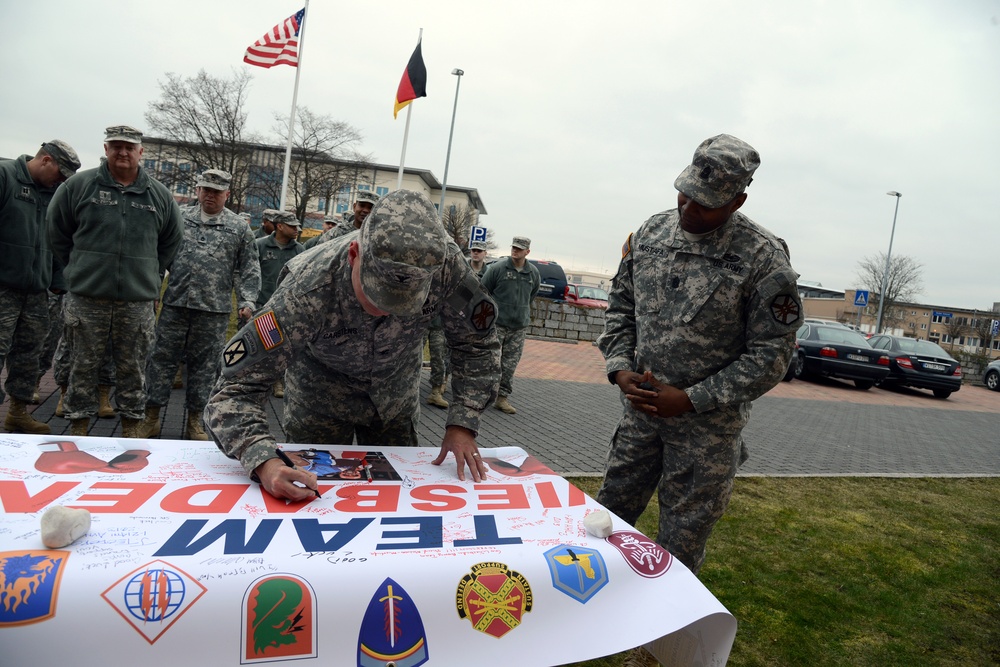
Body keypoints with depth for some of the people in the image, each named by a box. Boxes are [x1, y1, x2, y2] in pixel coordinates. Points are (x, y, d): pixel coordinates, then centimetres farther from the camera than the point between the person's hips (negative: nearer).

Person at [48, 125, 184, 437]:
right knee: (83, 365, 7)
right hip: (86, 297, -1)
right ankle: (79, 425, 20)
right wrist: (79, 267, 10)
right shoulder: (78, 185, 2)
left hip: (138, 300, 1)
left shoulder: (160, 195, 6)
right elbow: (58, 230, 11)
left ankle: (131, 427, 18)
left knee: (132, 367, 8)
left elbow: (172, 240, 17)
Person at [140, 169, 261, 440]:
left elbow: (248, 269, 4)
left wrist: (246, 301, -5)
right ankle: (151, 414, 17)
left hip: (214, 310, -1)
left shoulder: (239, 227, 5)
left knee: (205, 365, 6)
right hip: (175, 304, 1)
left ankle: (195, 420, 17)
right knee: (162, 358, 5)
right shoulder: (179, 218, 10)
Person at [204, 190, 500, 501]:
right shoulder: (306, 292, -40)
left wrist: (463, 423, -26)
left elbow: (477, 343, -17)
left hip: (396, 400, 3)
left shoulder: (446, 265, -34)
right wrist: (263, 462, -54)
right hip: (321, 397, -2)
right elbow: (236, 387, -36)